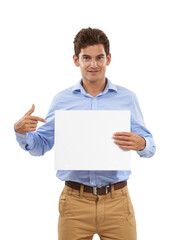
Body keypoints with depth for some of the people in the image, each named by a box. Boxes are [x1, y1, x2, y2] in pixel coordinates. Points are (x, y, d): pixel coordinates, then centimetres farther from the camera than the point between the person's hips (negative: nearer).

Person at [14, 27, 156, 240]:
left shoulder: (127, 98, 4)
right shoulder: (62, 99, 6)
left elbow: (149, 146, 4)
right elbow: (40, 146, 10)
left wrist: (141, 144, -19)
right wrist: (21, 131, -10)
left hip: (116, 201, 0)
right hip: (75, 201, 0)